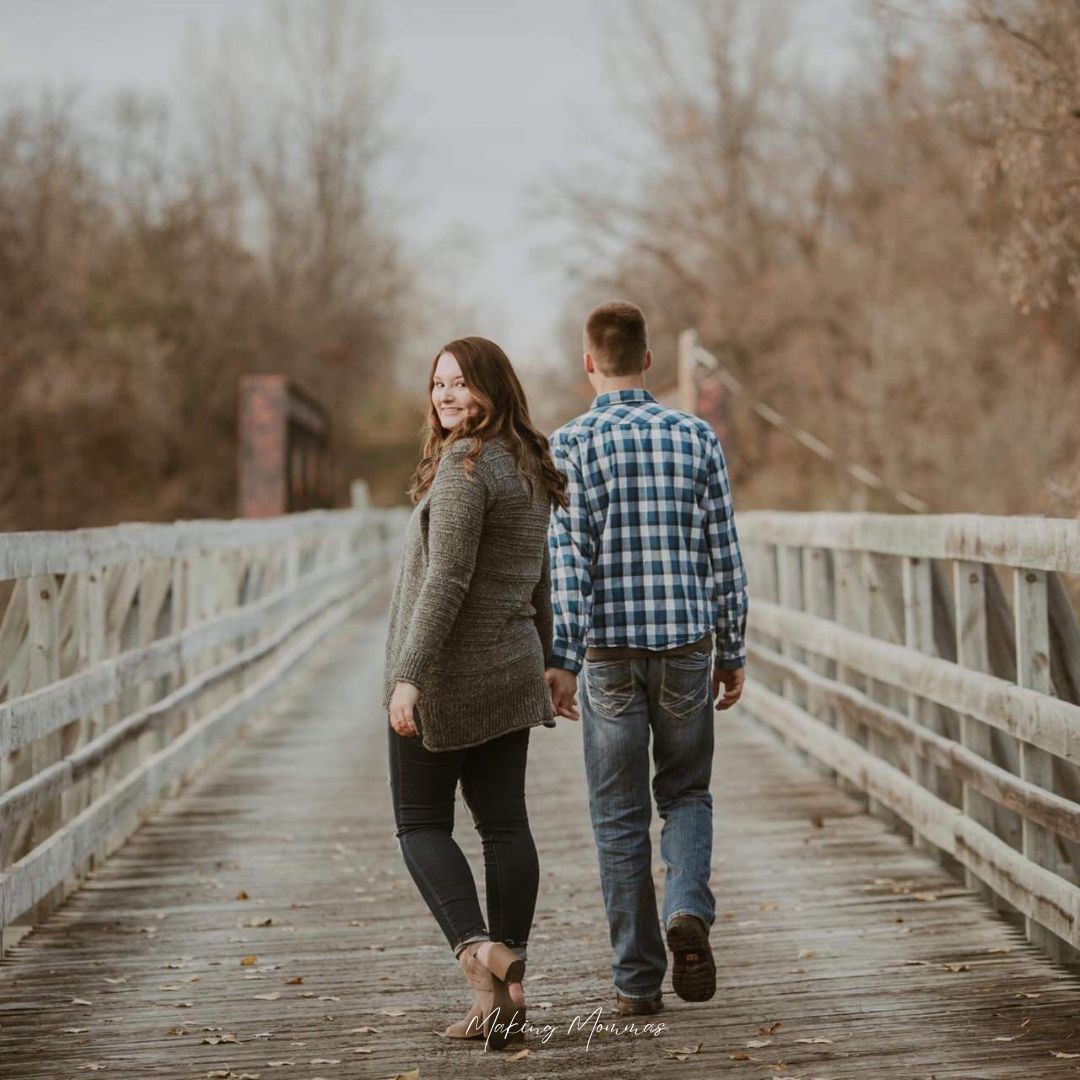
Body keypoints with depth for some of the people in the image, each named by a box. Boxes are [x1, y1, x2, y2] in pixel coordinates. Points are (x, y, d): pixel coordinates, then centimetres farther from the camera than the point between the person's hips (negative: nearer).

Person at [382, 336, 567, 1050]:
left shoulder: (464, 464, -15)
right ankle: (509, 990, 8)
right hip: (512, 673, 8)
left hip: (447, 677, -8)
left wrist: (407, 675, -23)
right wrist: (546, 665, 28)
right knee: (504, 822, 7)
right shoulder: (529, 468, 12)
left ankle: (480, 951, -15)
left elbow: (445, 580, -22)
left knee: (421, 824, 3)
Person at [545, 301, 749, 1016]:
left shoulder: (571, 444, -4)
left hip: (609, 650, -2)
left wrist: (562, 659, -9)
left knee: (620, 816, 7)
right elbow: (724, 555, 4)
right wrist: (733, 652, 11)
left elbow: (567, 558, -11)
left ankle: (639, 979, 10)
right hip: (687, 643, 2)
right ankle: (689, 909, -8)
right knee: (686, 792, 18)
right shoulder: (697, 438, 3)